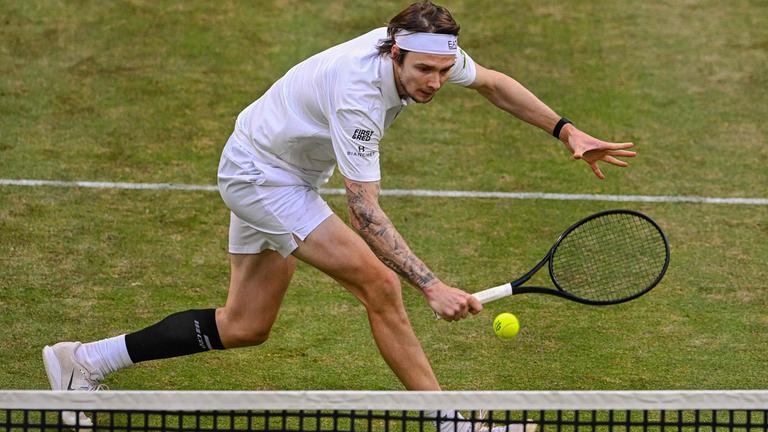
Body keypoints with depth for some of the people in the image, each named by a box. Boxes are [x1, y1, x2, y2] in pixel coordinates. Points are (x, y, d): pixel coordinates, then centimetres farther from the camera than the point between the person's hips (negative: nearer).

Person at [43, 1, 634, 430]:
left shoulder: (424, 49, -14)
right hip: (258, 174, -9)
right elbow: (366, 212, -38)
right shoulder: (358, 93, -37)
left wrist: (567, 132, 1)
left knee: (246, 326, 13)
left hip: (286, 174, 9)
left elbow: (491, 82, 8)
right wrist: (432, 287, -43)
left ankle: (87, 360, 18)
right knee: (378, 283, -19)